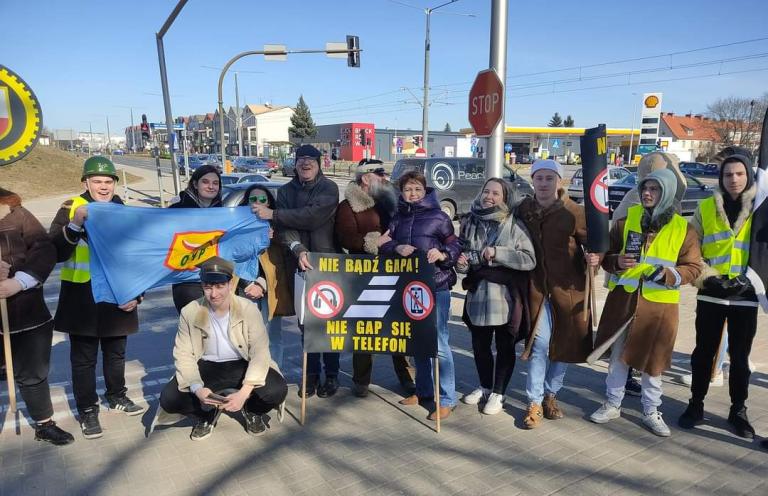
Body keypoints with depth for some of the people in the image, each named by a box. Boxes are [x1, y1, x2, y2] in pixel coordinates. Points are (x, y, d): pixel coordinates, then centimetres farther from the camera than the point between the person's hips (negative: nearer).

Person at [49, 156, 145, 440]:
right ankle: (87, 410, 20)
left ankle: (117, 396, 37)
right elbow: (56, 253, -15)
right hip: (82, 300, -3)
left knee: (116, 353, 18)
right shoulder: (71, 209, -5)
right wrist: (75, 225, -29)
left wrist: (137, 295, 3)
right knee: (84, 358, 6)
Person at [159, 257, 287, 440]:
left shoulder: (248, 309, -16)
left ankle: (252, 411, 10)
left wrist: (244, 392, -32)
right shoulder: (189, 312, -10)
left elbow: (260, 353, -18)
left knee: (277, 390, -28)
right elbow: (184, 355, -9)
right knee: (169, 398, -23)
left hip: (242, 365, -1)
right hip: (206, 367, 2)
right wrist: (197, 388, -28)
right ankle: (206, 413, 12)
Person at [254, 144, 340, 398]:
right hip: (298, 263, 4)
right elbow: (284, 227, -4)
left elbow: (313, 216, -20)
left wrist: (273, 214, -17)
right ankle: (311, 374, 22)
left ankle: (332, 374, 16)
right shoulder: (285, 191, 9)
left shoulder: (329, 188, -3)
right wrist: (298, 249, -23)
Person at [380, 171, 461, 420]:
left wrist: (442, 254, -21)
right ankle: (423, 390, 31)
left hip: (436, 287, -5)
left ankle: (447, 399, 7)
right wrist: (397, 248, -14)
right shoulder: (398, 218, 11)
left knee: (438, 343, -4)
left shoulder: (438, 217, -1)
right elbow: (384, 245, 7)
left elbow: (455, 246, 0)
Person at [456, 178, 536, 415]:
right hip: (477, 295, 4)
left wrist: (497, 253, -22)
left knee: (505, 347, 11)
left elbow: (530, 260, -15)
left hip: (506, 297, -4)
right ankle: (485, 387, 38)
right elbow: (461, 254, 14)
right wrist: (461, 263, -9)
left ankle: (498, 393, 28)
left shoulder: (515, 226, -9)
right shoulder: (469, 223, 4)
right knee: (479, 345, 17)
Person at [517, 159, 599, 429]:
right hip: (537, 287, 1)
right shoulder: (524, 210, 1)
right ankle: (535, 403, 10)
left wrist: (594, 257, -24)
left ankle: (550, 395, 31)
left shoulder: (574, 213, -9)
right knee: (539, 343, -2)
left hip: (568, 288, 0)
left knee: (565, 345, 11)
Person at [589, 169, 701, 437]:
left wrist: (671, 275, -18)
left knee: (653, 359, 9)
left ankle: (651, 412, 28)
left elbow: (693, 267, 2)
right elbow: (606, 255, 7)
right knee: (618, 354, 11)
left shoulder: (683, 229, -1)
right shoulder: (626, 218, 1)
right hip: (623, 298, 1)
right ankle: (612, 404, 28)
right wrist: (616, 261, -15)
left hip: (659, 304, -1)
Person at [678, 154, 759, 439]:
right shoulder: (705, 209, 3)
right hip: (710, 295, 0)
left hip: (745, 296, 0)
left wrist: (750, 279, -10)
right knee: (704, 352, 8)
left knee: (740, 356, 9)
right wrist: (708, 276, -9)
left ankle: (738, 410, 24)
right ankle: (696, 405, 21)